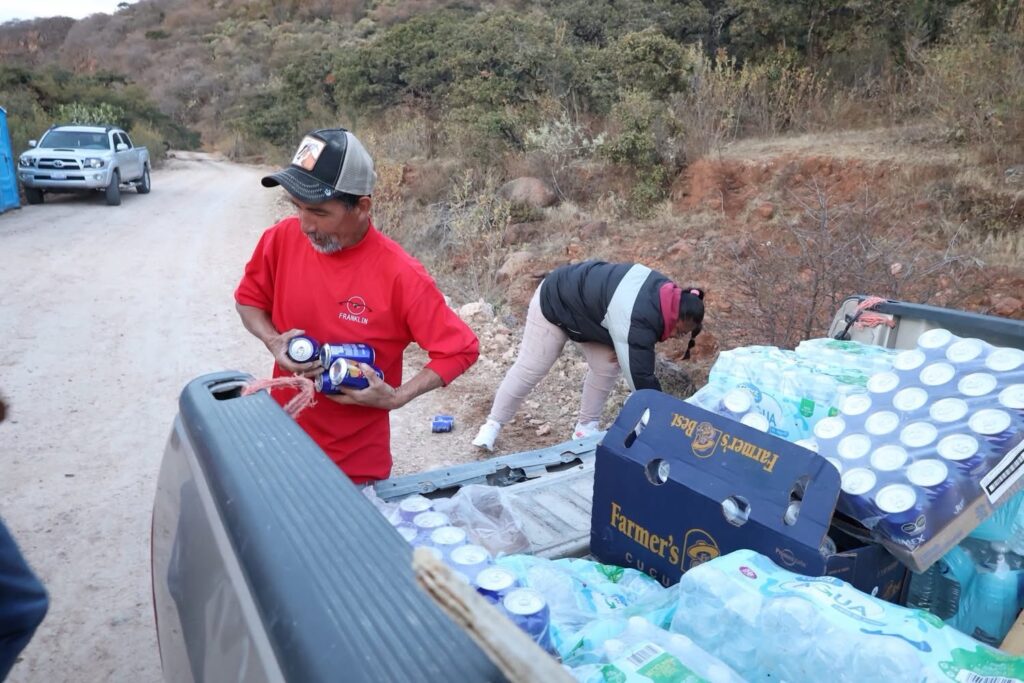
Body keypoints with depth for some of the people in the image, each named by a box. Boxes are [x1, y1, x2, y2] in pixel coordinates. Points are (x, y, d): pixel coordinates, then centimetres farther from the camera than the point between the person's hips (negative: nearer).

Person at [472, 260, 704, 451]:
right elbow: (641, 378, -36)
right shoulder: (635, 322, -40)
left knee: (607, 366, 0)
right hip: (555, 304, -8)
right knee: (529, 369, -1)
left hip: (586, 304, 8)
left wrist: (619, 348, -10)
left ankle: (586, 426, 15)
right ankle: (493, 424, 15)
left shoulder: (664, 291, -15)